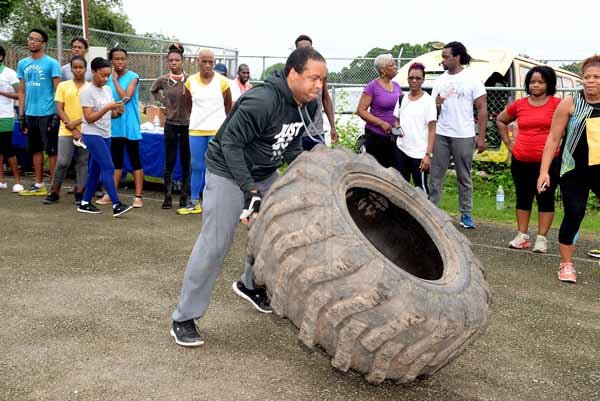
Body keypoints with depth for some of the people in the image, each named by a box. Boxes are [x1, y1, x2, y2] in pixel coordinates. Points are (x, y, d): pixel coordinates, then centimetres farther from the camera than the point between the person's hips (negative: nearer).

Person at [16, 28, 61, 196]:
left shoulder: (51, 63, -5)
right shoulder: (22, 64, 11)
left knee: (52, 151, 0)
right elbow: (22, 91, 15)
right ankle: (38, 185, 21)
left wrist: (57, 115, -13)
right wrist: (21, 115, 11)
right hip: (30, 114, 6)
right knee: (35, 150, 12)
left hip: (47, 114, -6)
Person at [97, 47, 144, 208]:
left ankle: (138, 196, 1)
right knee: (116, 160, 12)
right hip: (114, 124, 5)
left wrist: (115, 80, -9)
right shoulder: (109, 79, 9)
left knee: (135, 160, -1)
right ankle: (111, 195, 19)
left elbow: (126, 97, -17)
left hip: (129, 125, -5)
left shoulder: (133, 77, -6)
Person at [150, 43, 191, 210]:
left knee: (186, 163, 5)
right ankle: (167, 197, 14)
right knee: (169, 162, 5)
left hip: (188, 124, -1)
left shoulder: (190, 79, -7)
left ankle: (184, 197, 15)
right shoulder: (163, 80, 0)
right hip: (171, 124, 2)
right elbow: (153, 91, 20)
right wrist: (164, 101, 9)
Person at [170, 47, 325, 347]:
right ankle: (184, 319, 0)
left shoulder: (308, 105, -3)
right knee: (214, 244, -10)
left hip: (266, 174, 8)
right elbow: (230, 144, -26)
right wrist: (249, 191, -29)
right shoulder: (261, 101, -29)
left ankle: (250, 285, 38)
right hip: (228, 173, -8)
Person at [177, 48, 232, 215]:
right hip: (196, 129, 2)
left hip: (217, 130, -2)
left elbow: (228, 105, 7)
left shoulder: (222, 82, -6)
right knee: (196, 166, 6)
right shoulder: (190, 81, 0)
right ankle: (194, 202, 14)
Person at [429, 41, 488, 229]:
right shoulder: (440, 80, 10)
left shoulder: (472, 79, -2)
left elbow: (482, 108, -4)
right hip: (440, 134, 4)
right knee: (435, 176, 3)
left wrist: (481, 136, -10)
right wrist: (436, 104, -12)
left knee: (464, 177, 6)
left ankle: (466, 214, 15)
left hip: (463, 136, -3)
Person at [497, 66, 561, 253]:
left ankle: (541, 238, 12)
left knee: (545, 199, 4)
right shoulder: (519, 104, 5)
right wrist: (508, 143, 11)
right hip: (521, 162, 3)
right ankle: (522, 235, 22)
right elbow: (500, 120, 19)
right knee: (523, 198, 11)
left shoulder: (557, 104, -5)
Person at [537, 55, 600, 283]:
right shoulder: (570, 104, -4)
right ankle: (566, 264, 12)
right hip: (575, 172, -3)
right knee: (573, 216, -4)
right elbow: (553, 139, -3)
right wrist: (544, 171, -10)